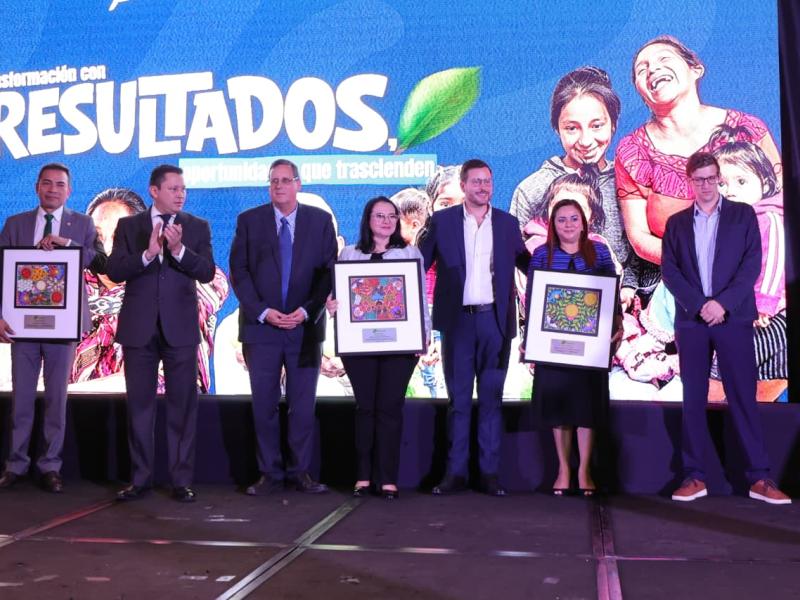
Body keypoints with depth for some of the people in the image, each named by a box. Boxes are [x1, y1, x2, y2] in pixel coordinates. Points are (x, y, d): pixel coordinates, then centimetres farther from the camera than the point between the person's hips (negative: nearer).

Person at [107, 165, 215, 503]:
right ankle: (140, 478, 18)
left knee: (182, 405, 2)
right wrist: (148, 253, -17)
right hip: (138, 327, 1)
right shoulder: (128, 226, 6)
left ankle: (182, 480, 9)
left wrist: (178, 249, -20)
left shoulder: (198, 227, 5)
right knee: (139, 405, 7)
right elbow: (114, 271, -4)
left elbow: (207, 273, -6)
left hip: (180, 327, -1)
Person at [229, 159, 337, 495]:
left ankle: (300, 472, 14)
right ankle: (270, 474, 13)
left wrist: (306, 311, -8)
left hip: (305, 326, 0)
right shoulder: (249, 221, 6)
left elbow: (329, 271, 3)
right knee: (264, 405, 3)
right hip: (261, 327, 0)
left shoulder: (320, 221, 6)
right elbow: (238, 272, 2)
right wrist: (263, 312, -8)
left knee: (303, 405, 4)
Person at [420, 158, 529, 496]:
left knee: (491, 399, 5)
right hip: (458, 320, -1)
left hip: (495, 320, 1)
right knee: (459, 399, 5)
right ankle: (455, 473, 11)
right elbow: (418, 265, 3)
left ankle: (490, 473, 11)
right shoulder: (441, 221, 3)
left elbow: (527, 264, 12)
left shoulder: (508, 223, 8)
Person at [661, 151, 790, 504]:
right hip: (691, 319, 2)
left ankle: (760, 478, 1)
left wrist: (723, 303, -12)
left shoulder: (743, 214, 9)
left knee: (744, 396, -2)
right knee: (693, 399, 2)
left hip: (734, 317, -1)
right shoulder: (676, 223, 13)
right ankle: (694, 476, 6)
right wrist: (699, 305, -10)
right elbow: (669, 271, 4)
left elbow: (752, 263, -1)